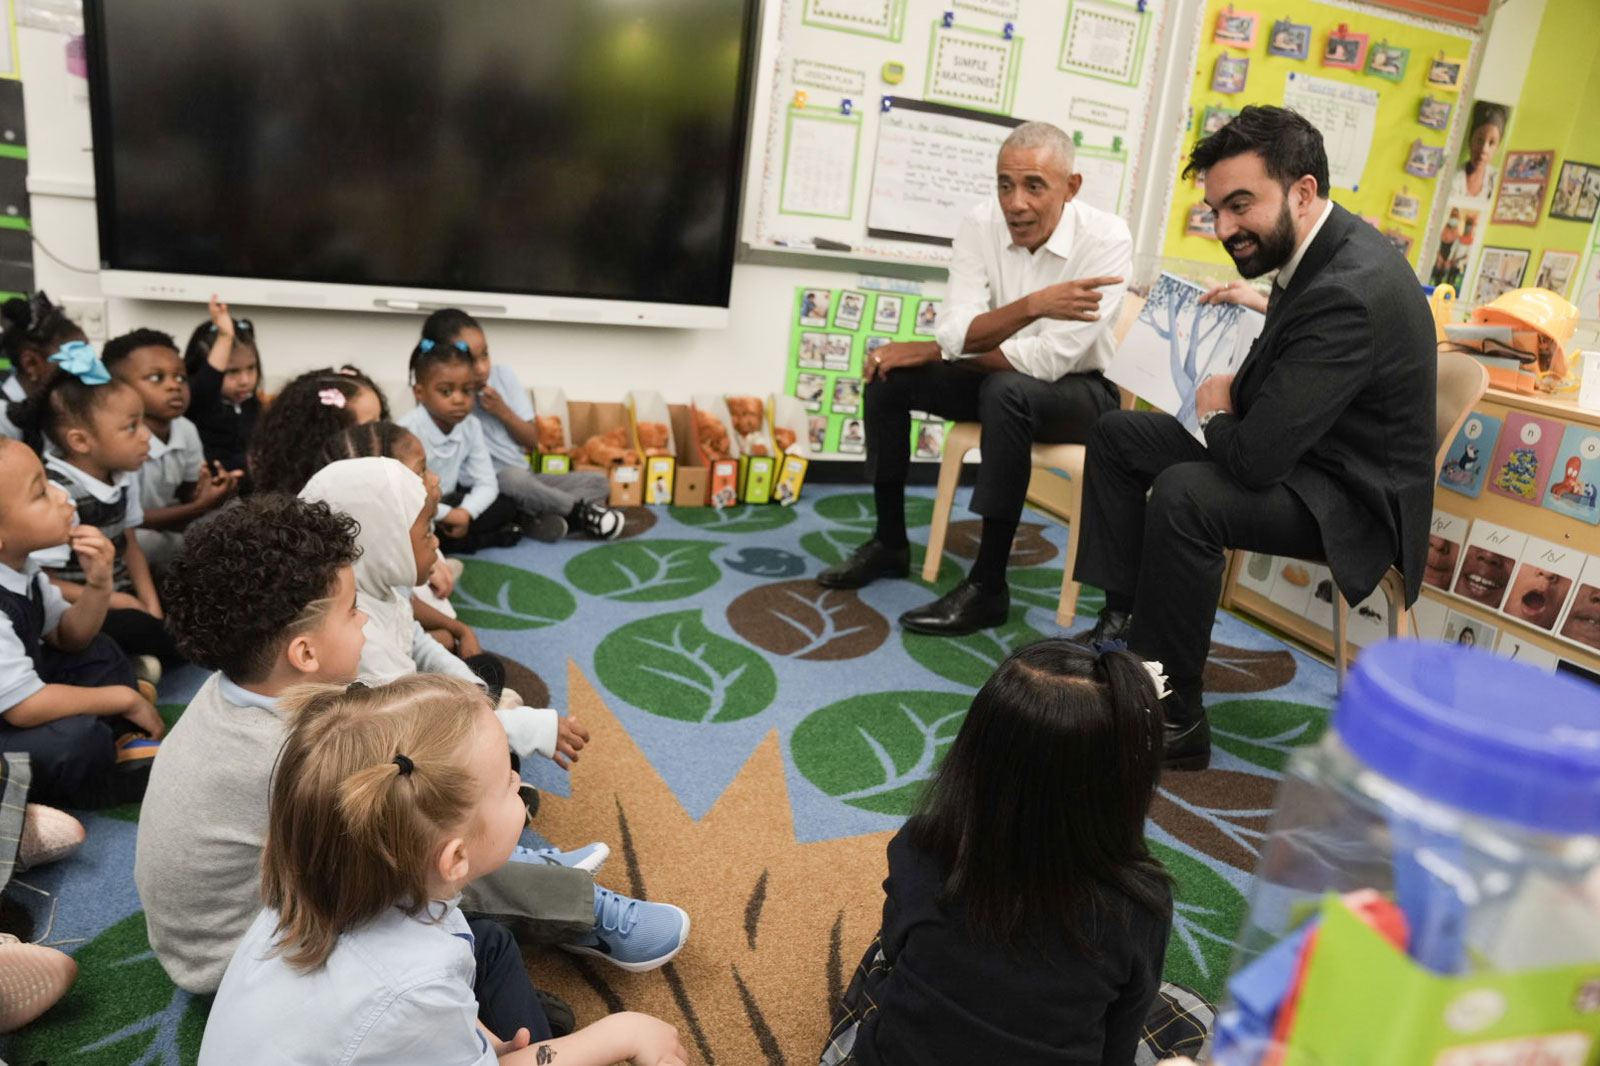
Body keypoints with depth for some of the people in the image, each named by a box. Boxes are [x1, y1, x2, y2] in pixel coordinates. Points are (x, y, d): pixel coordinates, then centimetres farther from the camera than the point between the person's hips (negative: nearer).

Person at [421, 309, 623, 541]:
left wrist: (503, 411, -10)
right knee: (514, 477, -39)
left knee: (598, 481, -4)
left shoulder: (503, 375, 0)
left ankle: (536, 518, -26)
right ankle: (581, 511, -16)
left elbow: (532, 441, 6)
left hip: (525, 480, 6)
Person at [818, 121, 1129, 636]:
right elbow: (955, 333, -21)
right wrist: (1032, 306, -39)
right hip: (1000, 378, 5)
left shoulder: (1107, 240, -24)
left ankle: (988, 586, -28)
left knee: (1005, 390, -37)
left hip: (1077, 389, -5)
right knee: (888, 373, -12)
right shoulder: (981, 225, -12)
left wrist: (932, 352, -23)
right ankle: (890, 543, 2)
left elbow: (1048, 359, -29)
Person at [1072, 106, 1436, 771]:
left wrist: (1215, 413, -11)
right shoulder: (1324, 252, 0)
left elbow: (1258, 455, -34)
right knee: (1117, 435, 7)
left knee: (1183, 494, -35)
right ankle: (1124, 620, 8)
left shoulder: (1350, 292, -31)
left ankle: (1175, 719, -20)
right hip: (1302, 447, 10)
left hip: (1352, 498, -10)